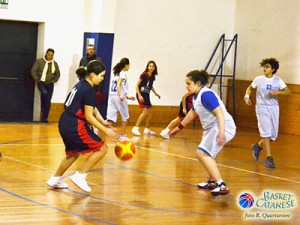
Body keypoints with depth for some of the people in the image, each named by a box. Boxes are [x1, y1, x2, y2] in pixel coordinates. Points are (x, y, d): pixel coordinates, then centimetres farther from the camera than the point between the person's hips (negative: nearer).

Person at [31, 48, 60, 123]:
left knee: (48, 101, 2)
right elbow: (33, 71, -4)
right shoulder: (39, 61, -4)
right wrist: (37, 80, -11)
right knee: (45, 93, -32)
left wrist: (54, 81, 4)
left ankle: (45, 118, 9)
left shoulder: (55, 63, 8)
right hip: (41, 83, -4)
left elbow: (58, 74, 18)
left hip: (50, 84, 4)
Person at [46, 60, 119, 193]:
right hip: (75, 127, -10)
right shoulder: (89, 90, -15)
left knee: (74, 152, 30)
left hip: (64, 124, 10)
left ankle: (55, 179, 37)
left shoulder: (80, 85, 14)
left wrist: (102, 122, 8)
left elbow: (91, 108, 18)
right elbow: (88, 116, -17)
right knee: (101, 148, 0)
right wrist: (106, 130, -15)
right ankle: (80, 176, -1)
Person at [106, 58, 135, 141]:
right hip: (119, 97, -7)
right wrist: (121, 95, -30)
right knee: (125, 117, 11)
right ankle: (122, 136, 15)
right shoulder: (123, 73, -4)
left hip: (112, 96, 7)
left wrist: (127, 97, 32)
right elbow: (118, 85, -17)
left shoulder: (117, 73, 22)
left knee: (110, 117, -1)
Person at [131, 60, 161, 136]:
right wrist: (139, 95, -20)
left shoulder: (152, 76, 5)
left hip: (147, 95, 7)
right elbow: (137, 86, -12)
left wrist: (155, 93, 16)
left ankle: (147, 130, 24)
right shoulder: (144, 75, -14)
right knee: (145, 111, -19)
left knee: (150, 113, 9)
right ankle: (135, 128, -16)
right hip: (141, 95, -7)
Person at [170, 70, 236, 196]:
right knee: (207, 154, 27)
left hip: (222, 127, -11)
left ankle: (221, 186, -26)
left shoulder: (206, 94, -19)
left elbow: (219, 112, -28)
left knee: (202, 153, -21)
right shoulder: (197, 96, 12)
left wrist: (221, 132, -38)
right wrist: (179, 127, 35)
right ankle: (212, 181, 45)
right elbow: (192, 113, 28)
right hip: (211, 128, 11)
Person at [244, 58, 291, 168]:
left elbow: (288, 91, -4)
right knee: (266, 132, -13)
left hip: (274, 108, 3)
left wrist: (277, 92, -19)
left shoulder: (278, 80, 2)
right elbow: (250, 88, 15)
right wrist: (247, 96, -3)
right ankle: (269, 158, -11)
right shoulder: (258, 79, 0)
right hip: (262, 108, -3)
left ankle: (258, 146, 35)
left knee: (273, 135, 7)